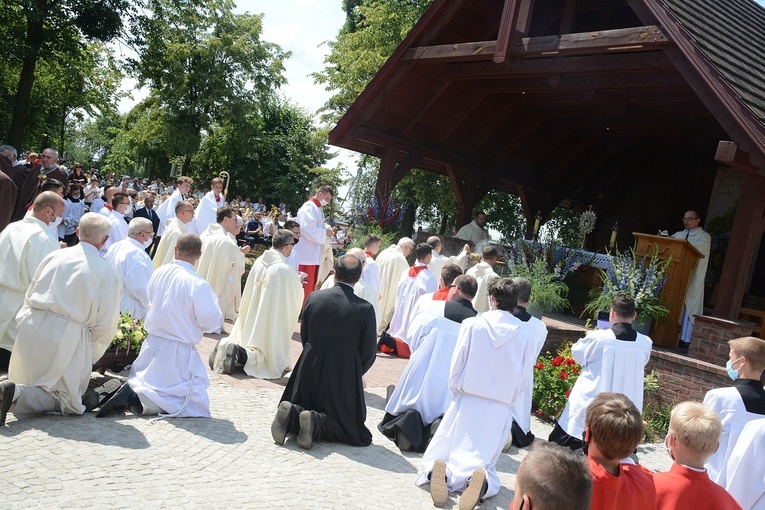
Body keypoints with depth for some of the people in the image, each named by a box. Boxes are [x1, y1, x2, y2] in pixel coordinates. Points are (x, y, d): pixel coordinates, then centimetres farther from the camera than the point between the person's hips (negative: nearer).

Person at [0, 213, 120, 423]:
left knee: (29, 385, 27)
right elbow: (106, 323, -3)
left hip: (32, 326, 5)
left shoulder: (55, 256, 7)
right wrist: (89, 355, 11)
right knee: (68, 401, 7)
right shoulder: (106, 271, -5)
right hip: (68, 336, -5)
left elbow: (30, 294, 14)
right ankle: (17, 394, -15)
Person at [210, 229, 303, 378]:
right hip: (271, 325, -6)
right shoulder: (285, 270, -21)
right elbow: (296, 297, -8)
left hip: (250, 320, 6)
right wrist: (298, 282, 14)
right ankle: (244, 356, -20)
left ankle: (225, 346, -6)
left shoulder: (259, 261, -1)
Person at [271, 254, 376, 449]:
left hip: (310, 370, 3)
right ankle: (316, 423, -16)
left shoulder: (314, 298, -6)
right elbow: (369, 355, -8)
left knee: (299, 406, 27)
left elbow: (304, 338, 5)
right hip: (345, 378, -3)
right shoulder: (365, 309, -15)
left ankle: (291, 414, -8)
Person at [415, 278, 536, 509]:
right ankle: (481, 480, -24)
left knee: (440, 453, 12)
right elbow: (522, 381, 2)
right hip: (499, 409, 1)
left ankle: (437, 471, -23)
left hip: (467, 402, -1)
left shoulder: (472, 325, -9)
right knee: (483, 462, 12)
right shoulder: (523, 334, -5)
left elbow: (456, 367, -3)